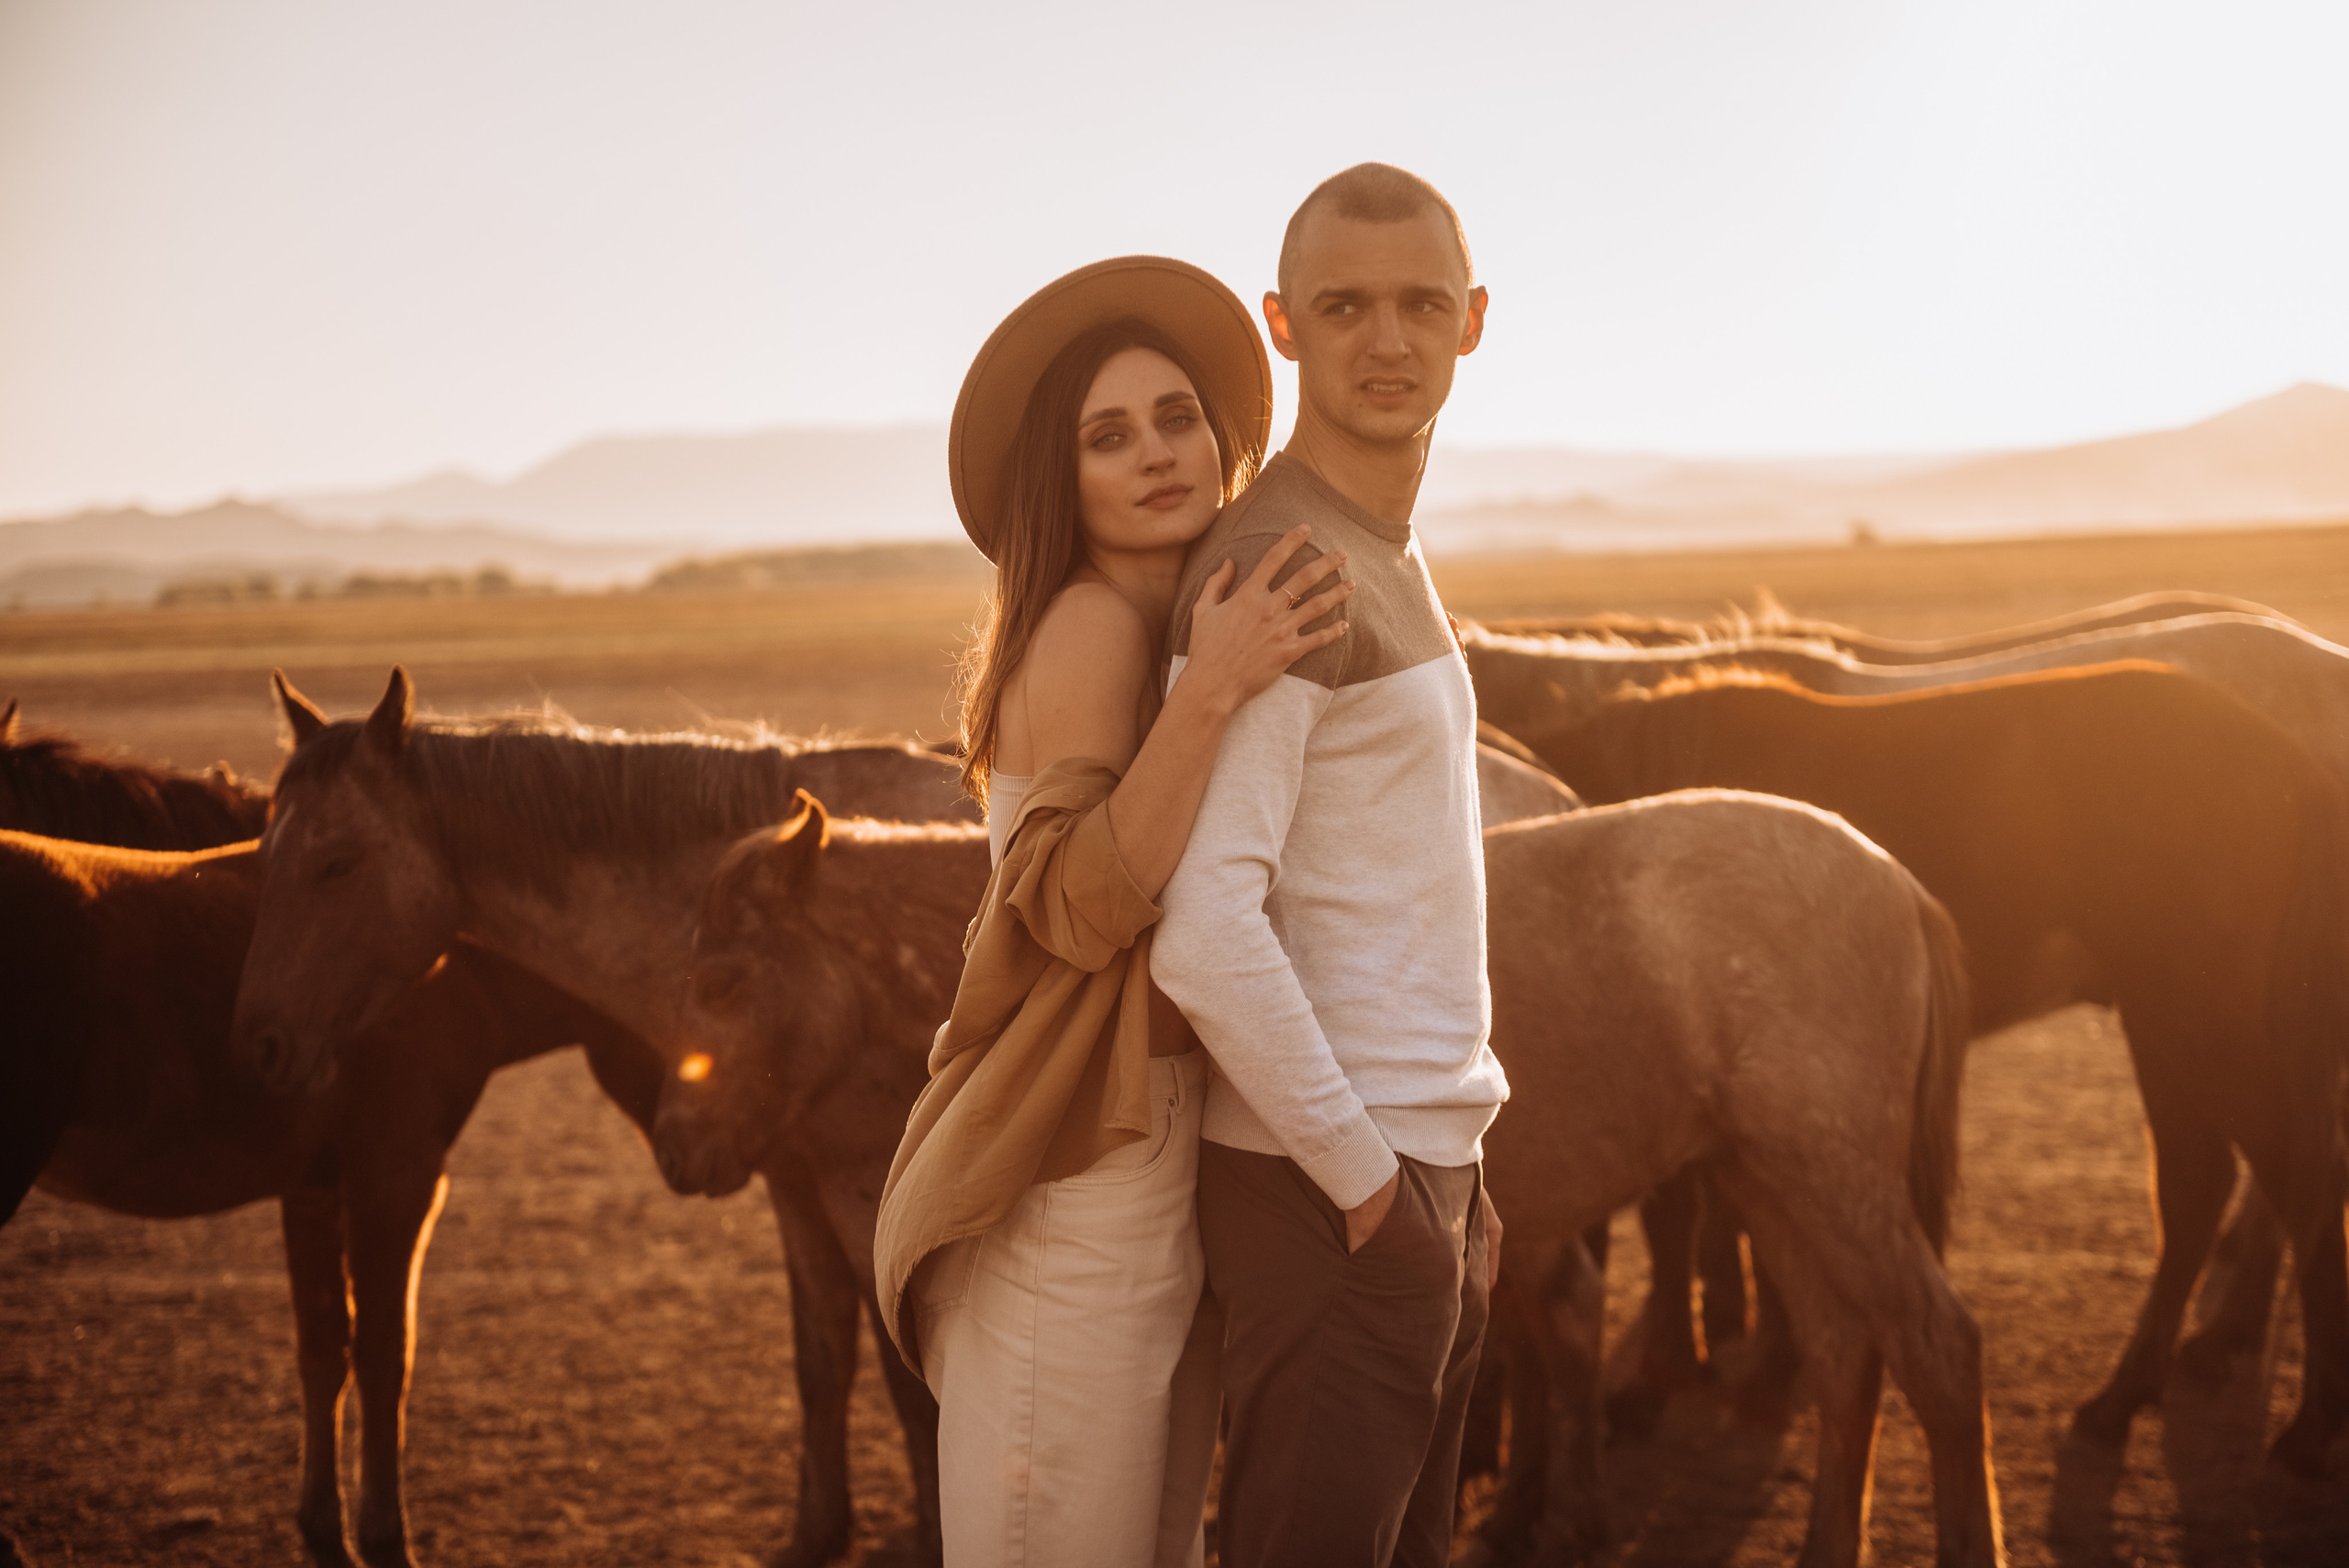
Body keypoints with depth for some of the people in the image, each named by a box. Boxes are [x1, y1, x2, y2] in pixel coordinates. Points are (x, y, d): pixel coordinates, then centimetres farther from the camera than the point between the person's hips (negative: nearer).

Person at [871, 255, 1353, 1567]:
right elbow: (1081, 905, -24)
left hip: (1174, 1162, 9)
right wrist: (1215, 691, -28)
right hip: (1082, 1182, -9)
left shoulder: (1169, 625, 15)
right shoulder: (1089, 625, -13)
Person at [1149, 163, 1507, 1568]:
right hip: (1330, 1191, -9)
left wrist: (1455, 1172, 14)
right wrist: (1362, 1180, -18)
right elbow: (1203, 932, -26)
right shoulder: (1272, 569, -17)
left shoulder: (1394, 565, 14)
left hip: (1432, 1169, 9)